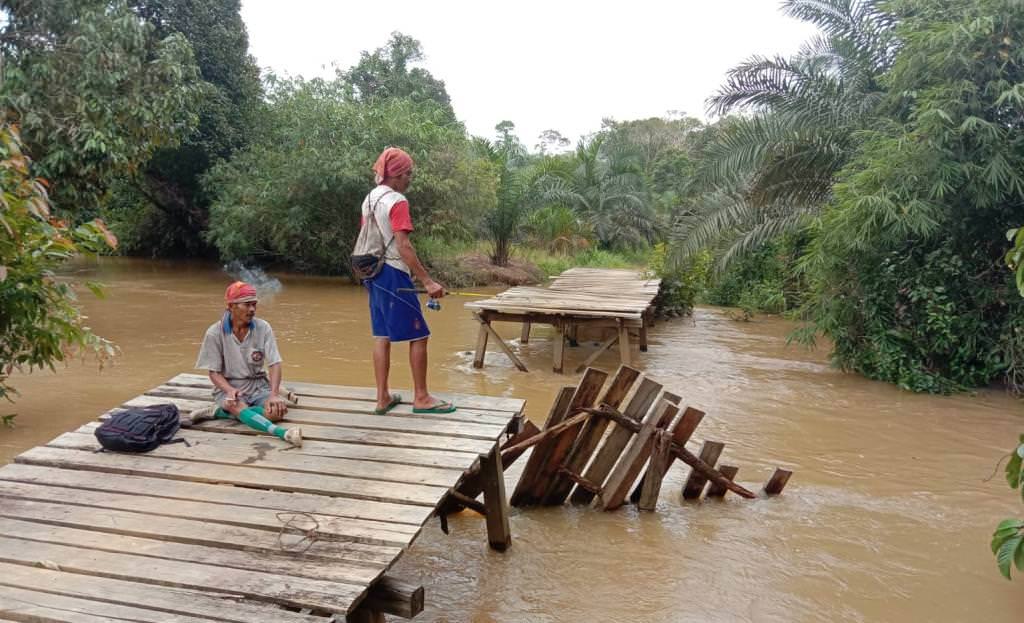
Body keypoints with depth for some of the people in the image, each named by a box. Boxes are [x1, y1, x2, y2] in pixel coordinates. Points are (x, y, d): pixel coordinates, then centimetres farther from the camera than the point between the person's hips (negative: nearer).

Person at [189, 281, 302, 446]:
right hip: (228, 387, -2)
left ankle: (222, 412, -18)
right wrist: (230, 390, -27)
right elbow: (214, 373, -6)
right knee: (240, 409, -36)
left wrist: (274, 394, -27)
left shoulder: (263, 328, -6)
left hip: (258, 385, 2)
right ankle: (281, 432, -53)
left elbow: (274, 364, -11)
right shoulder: (215, 333, -9)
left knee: (277, 409, -28)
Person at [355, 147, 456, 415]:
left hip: (373, 274, 9)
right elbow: (403, 247, -22)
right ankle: (421, 398, 4)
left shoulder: (369, 199, 13)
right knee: (418, 335, -1)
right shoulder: (397, 201, -15)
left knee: (382, 336, 10)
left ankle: (383, 398, 14)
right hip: (393, 274, -9)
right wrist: (427, 281, -23)